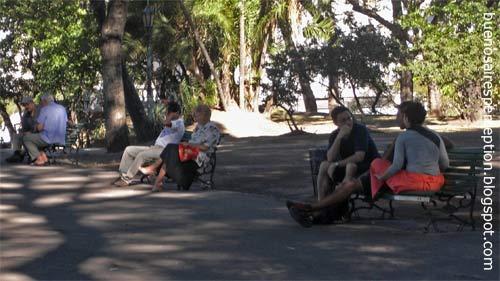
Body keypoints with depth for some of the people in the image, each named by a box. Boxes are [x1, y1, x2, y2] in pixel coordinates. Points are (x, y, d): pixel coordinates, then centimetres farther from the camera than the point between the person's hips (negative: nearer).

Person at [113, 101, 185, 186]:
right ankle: (123, 175, -3)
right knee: (128, 150, 1)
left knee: (141, 155, -32)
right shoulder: (171, 122, 23)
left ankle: (126, 179, -22)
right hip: (155, 147, 11)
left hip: (163, 150, -10)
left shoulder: (179, 123, -9)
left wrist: (172, 115, -12)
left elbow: (165, 123, -27)